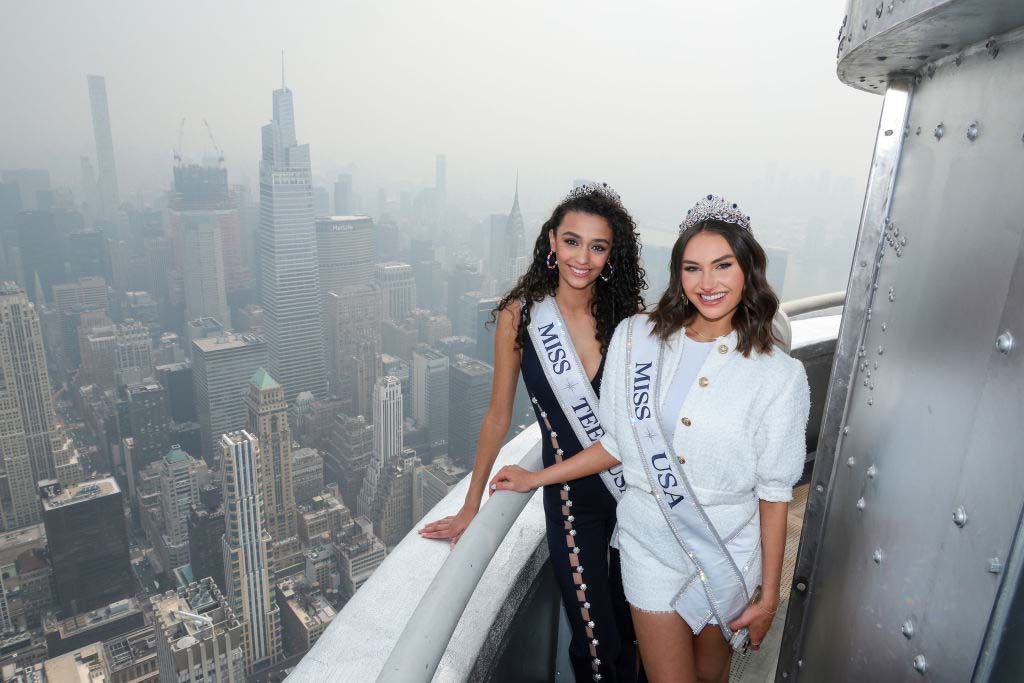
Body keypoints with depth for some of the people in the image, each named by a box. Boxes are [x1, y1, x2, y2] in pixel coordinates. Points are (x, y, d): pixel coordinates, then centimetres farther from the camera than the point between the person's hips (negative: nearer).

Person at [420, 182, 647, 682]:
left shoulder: (626, 316, -6)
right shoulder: (520, 314, -10)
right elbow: (499, 415, -2)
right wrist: (470, 507, 3)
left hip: (634, 487, 2)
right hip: (571, 495, -2)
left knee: (632, 623, 20)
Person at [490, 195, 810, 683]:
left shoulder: (779, 375, -11)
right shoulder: (638, 340, -8)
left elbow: (773, 492, -7)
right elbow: (619, 442, 2)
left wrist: (768, 595, -3)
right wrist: (537, 478, 6)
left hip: (728, 551, 0)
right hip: (650, 540, 0)